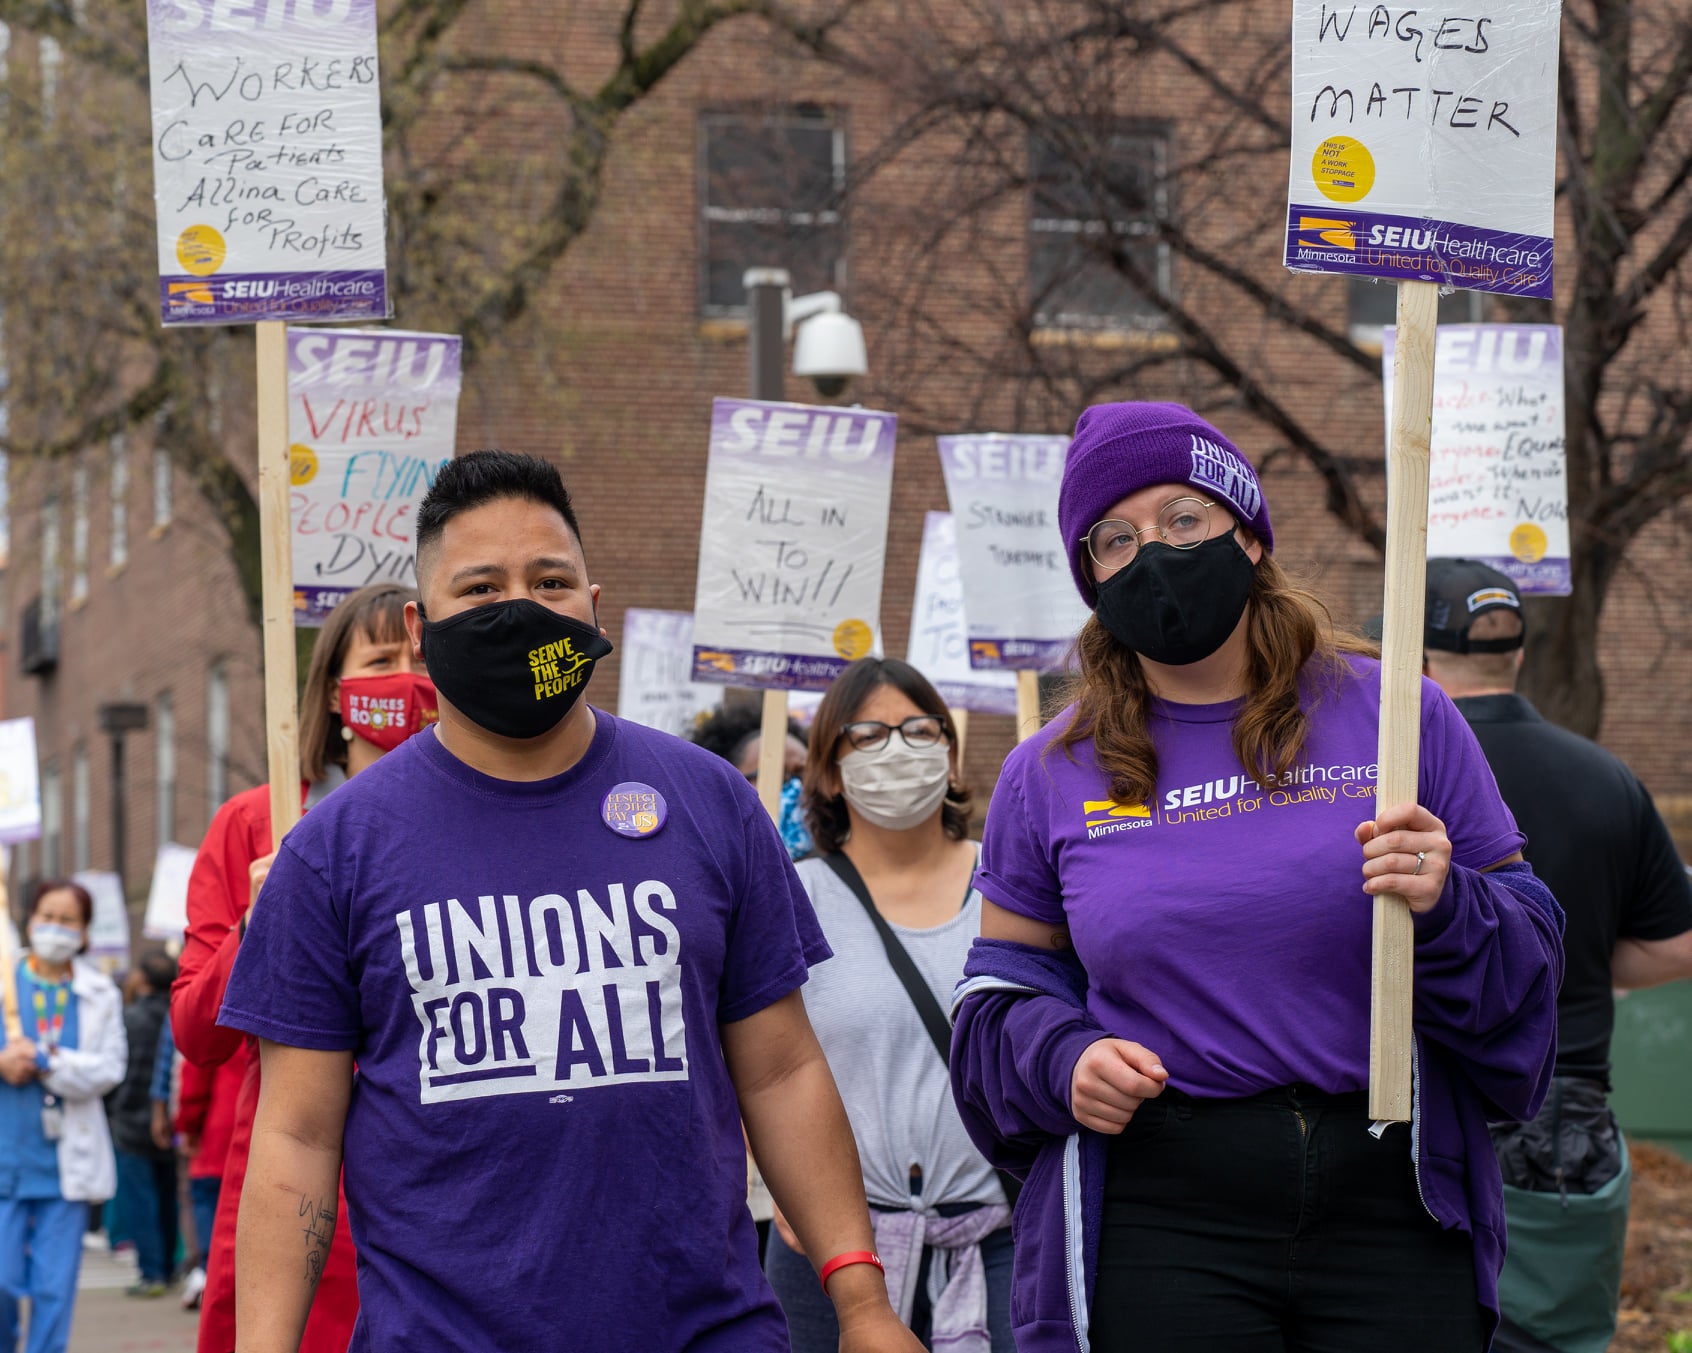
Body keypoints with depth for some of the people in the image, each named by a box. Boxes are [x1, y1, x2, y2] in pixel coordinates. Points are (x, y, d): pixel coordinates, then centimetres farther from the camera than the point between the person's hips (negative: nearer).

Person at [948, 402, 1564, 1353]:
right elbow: (1008, 993, 13)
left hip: (1393, 1214, 0)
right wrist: (1063, 1057, -8)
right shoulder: (1051, 777, 8)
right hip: (1157, 1228, 0)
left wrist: (1445, 910, -16)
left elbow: (1529, 950, 5)